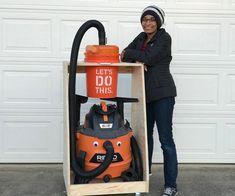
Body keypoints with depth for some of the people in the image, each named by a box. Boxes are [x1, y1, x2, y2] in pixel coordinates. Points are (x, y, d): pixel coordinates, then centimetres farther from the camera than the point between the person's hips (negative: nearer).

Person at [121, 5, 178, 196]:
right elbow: (125, 54, 5)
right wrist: (136, 59, -15)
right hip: (145, 93, 7)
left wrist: (129, 54, -4)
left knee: (165, 138, -7)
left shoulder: (164, 38, -7)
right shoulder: (141, 38, 14)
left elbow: (149, 57, -18)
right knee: (145, 133, 19)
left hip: (162, 93, -7)